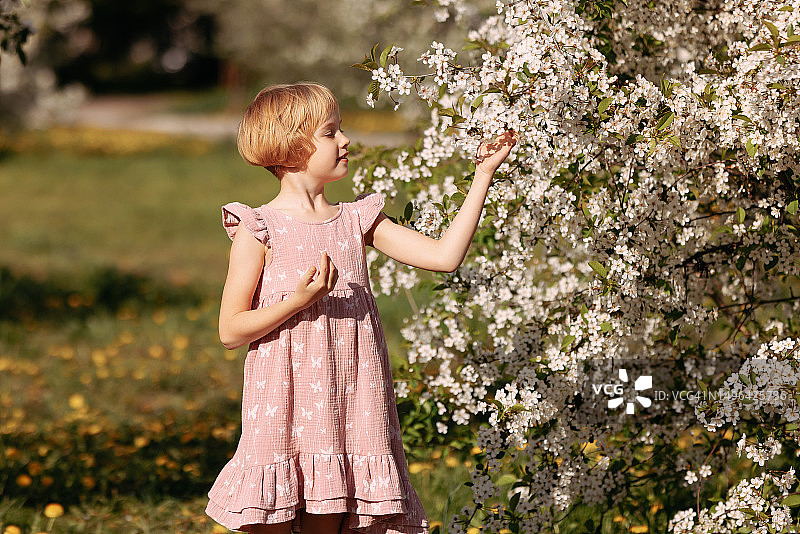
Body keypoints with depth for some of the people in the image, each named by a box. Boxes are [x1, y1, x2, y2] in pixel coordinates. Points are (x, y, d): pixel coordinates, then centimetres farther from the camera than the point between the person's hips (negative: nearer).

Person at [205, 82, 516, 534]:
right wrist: (300, 301, -19)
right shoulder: (261, 230, -5)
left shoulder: (356, 221, 10)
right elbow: (231, 331, -6)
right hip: (283, 405, -4)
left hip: (345, 404, 4)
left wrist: (484, 176, 2)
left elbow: (444, 256, 3)